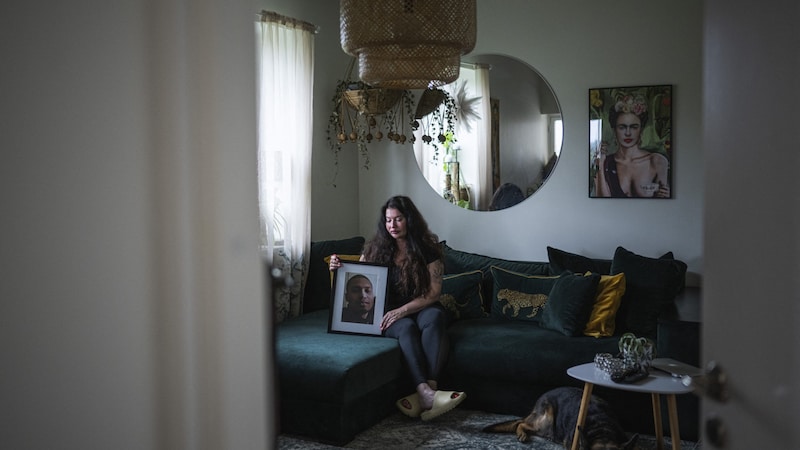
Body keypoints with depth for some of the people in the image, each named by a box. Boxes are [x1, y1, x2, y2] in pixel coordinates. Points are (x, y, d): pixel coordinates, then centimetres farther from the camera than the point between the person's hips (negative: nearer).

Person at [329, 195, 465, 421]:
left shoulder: (427, 249, -1)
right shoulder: (375, 249, 4)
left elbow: (434, 293, -6)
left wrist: (402, 310, -20)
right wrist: (338, 269, -12)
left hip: (421, 308, 0)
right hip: (388, 312, 0)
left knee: (434, 318, -36)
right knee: (406, 328, -35)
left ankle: (428, 390, -49)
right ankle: (427, 393, -54)